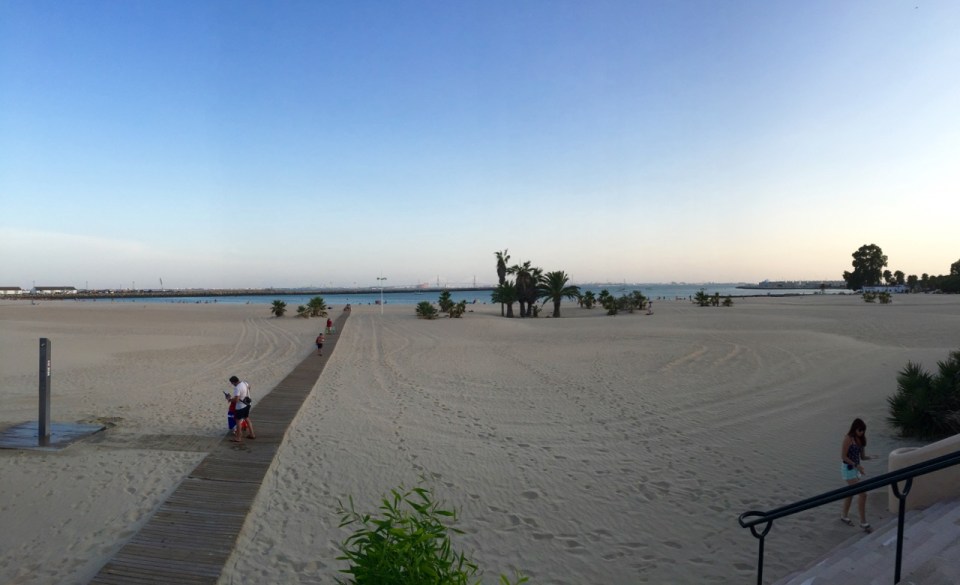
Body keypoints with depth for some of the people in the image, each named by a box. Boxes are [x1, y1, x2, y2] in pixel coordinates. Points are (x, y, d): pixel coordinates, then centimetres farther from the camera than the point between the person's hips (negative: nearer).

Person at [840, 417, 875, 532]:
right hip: (848, 468, -8)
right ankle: (863, 522, -2)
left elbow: (862, 456, 7)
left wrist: (870, 457, -13)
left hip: (855, 468, 8)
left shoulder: (860, 439, 5)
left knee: (851, 493, 18)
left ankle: (844, 516, 33)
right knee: (862, 494, -10)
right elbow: (843, 456, -17)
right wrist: (856, 465, -21)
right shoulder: (848, 438, -17)